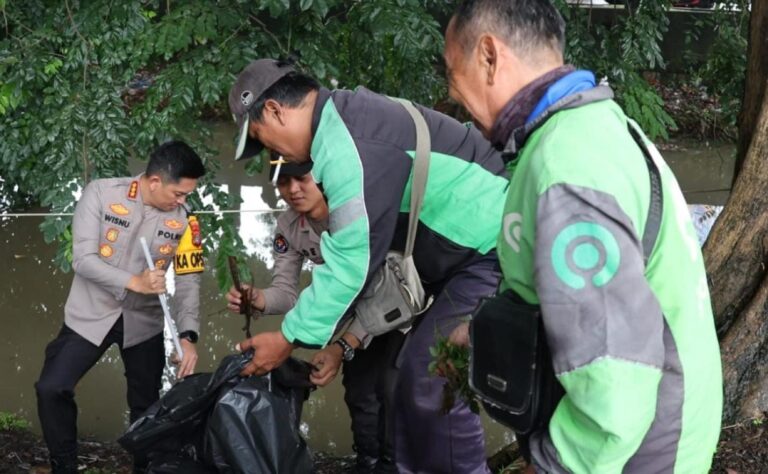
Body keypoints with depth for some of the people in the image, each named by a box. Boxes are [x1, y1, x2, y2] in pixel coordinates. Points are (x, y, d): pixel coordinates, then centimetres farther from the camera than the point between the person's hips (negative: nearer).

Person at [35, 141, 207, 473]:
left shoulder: (184, 220, -9)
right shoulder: (100, 194, -15)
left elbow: (188, 281, -8)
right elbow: (82, 258, -20)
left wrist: (187, 335, -23)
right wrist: (135, 282, -34)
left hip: (145, 322, 2)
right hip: (91, 315, -1)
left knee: (146, 404, 9)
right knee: (51, 389, -7)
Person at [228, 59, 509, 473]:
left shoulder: (348, 143, -21)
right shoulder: (346, 123, 13)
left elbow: (351, 257, -21)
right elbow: (359, 250, 17)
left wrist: (290, 338, -10)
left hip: (494, 250, -11)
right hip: (468, 253, 11)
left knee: (433, 385, -11)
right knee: (416, 379, 14)